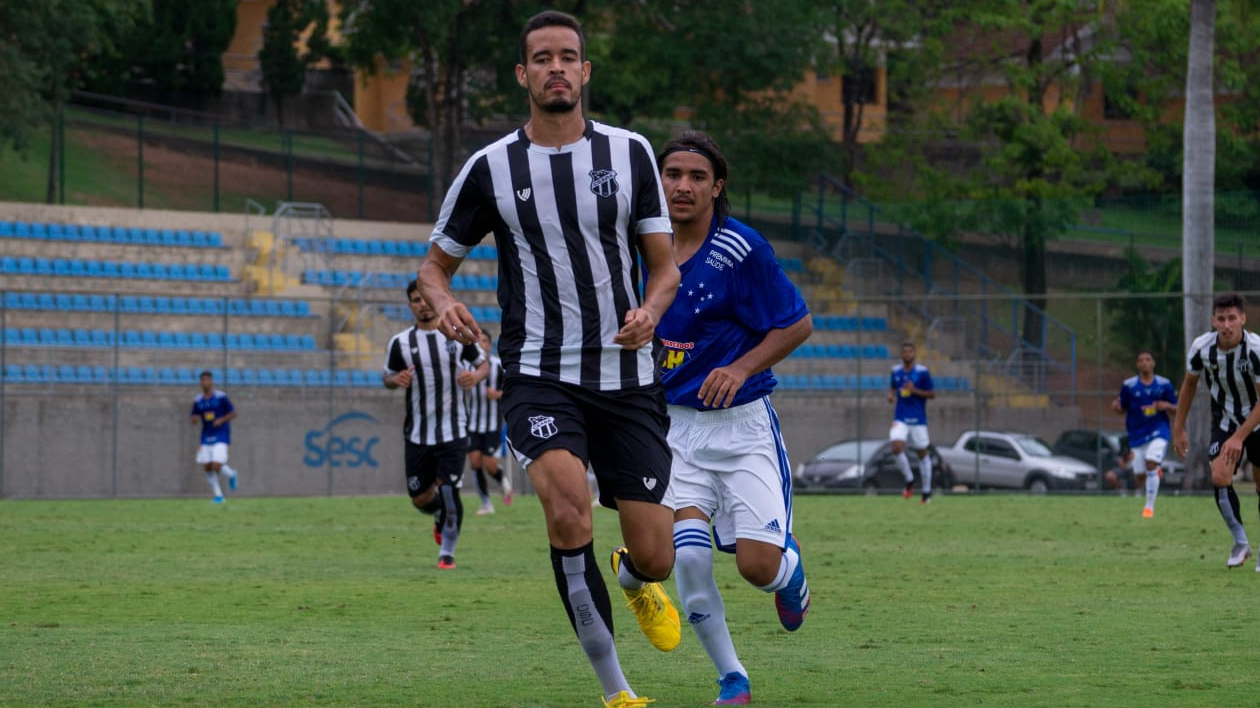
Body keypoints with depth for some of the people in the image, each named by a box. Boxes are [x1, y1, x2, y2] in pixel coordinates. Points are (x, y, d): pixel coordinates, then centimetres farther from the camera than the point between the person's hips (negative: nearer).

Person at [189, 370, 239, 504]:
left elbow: (233, 414, -3)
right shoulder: (198, 400, 6)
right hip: (206, 437, 5)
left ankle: (231, 474, 19)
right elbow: (192, 420, 12)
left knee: (216, 467, -16)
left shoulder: (221, 397, -7)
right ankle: (218, 495, 14)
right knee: (207, 467, 0)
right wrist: (194, 419, -13)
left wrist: (222, 420, -20)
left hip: (220, 437, -5)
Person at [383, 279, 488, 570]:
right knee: (420, 499, 6)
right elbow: (387, 375, 12)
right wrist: (396, 379, -12)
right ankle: (440, 515, 43)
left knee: (448, 491, -12)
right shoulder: (400, 342, 0)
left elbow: (483, 362, 12)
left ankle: (447, 553, 6)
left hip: (453, 431, -2)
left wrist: (476, 375, -11)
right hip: (417, 434, 2)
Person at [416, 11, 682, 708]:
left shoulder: (630, 153, 4)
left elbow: (665, 267, 7)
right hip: (538, 376, -2)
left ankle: (633, 581, 40)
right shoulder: (491, 168, 1)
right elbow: (435, 264, 12)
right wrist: (445, 304, -12)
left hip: (626, 378, 2)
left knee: (653, 558, -2)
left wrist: (650, 311, -16)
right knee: (567, 510, -29)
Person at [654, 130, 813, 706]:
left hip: (743, 424, -3)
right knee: (689, 551, -19)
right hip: (673, 426, 3)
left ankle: (791, 569, 29)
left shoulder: (741, 249, -13)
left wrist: (741, 368, -18)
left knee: (757, 566, -12)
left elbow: (798, 324, -6)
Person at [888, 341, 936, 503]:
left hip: (918, 420, -2)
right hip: (900, 419, 2)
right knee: (897, 449, -19)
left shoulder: (923, 372, -5)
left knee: (922, 454, 5)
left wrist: (915, 391, -17)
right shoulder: (896, 371, 6)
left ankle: (927, 492, 18)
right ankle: (909, 481, 3)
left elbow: (932, 394, -3)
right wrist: (891, 395, 0)